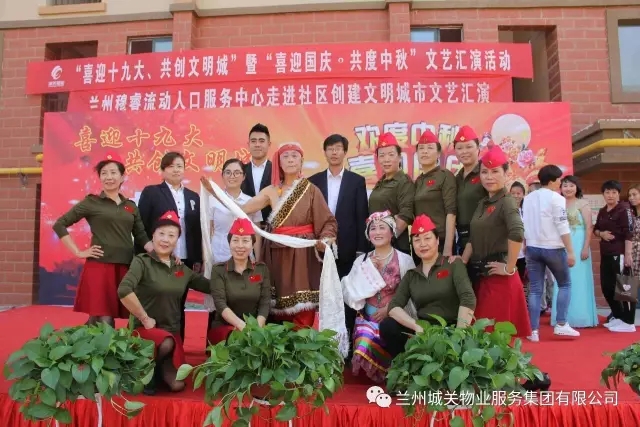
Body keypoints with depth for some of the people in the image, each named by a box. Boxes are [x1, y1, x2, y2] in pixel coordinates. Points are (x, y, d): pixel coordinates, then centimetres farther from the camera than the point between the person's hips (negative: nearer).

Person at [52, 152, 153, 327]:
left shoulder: (131, 206, 14)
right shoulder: (91, 202, 1)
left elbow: (141, 237, 14)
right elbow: (59, 225, 1)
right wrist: (78, 252, -5)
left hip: (125, 268, 4)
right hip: (99, 266, -4)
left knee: (109, 321, 9)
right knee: (100, 320, -5)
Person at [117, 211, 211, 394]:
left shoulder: (182, 269, 6)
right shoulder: (142, 262, -10)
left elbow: (210, 286, 12)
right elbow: (124, 291, -27)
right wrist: (144, 318, -21)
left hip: (173, 331, 5)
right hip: (146, 328, -5)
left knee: (177, 385, -6)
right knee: (167, 343, -37)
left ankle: (158, 368, 27)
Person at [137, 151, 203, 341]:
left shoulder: (193, 197, 14)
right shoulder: (150, 192, 2)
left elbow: (197, 230, 11)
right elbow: (141, 227, -3)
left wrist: (198, 259, 6)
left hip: (185, 261, 4)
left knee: (179, 306, 10)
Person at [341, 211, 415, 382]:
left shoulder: (404, 260, 0)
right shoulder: (362, 260, 9)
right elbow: (350, 293, 1)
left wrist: (389, 309, -13)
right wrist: (367, 269, -7)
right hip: (367, 316, 3)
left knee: (372, 343, -27)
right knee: (364, 341, -27)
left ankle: (386, 373, 5)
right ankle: (374, 373, 4)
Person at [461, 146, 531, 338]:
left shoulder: (506, 202, -12)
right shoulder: (482, 203, 13)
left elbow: (517, 234, -30)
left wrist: (509, 268, -23)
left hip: (498, 276, -8)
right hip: (480, 274, 8)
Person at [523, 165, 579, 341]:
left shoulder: (527, 199, 11)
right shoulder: (556, 198, -7)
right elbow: (563, 227, -12)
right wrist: (570, 251, -9)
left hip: (532, 248, 5)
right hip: (553, 248, -5)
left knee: (535, 290, 5)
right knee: (565, 284, 14)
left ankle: (533, 331, 3)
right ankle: (561, 325, 10)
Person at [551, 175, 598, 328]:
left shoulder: (582, 204, -2)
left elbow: (589, 227, -7)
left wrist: (585, 248, -15)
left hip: (578, 245, -4)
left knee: (578, 281, -1)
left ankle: (580, 318, 8)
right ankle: (564, 318, 16)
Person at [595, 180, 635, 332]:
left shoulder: (623, 210, -8)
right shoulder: (602, 211, 12)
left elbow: (628, 233, -14)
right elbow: (595, 229, 21)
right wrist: (601, 234, -2)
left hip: (619, 254, -7)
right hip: (605, 254, 7)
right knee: (606, 286, 12)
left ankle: (628, 322, 8)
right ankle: (618, 316, 28)